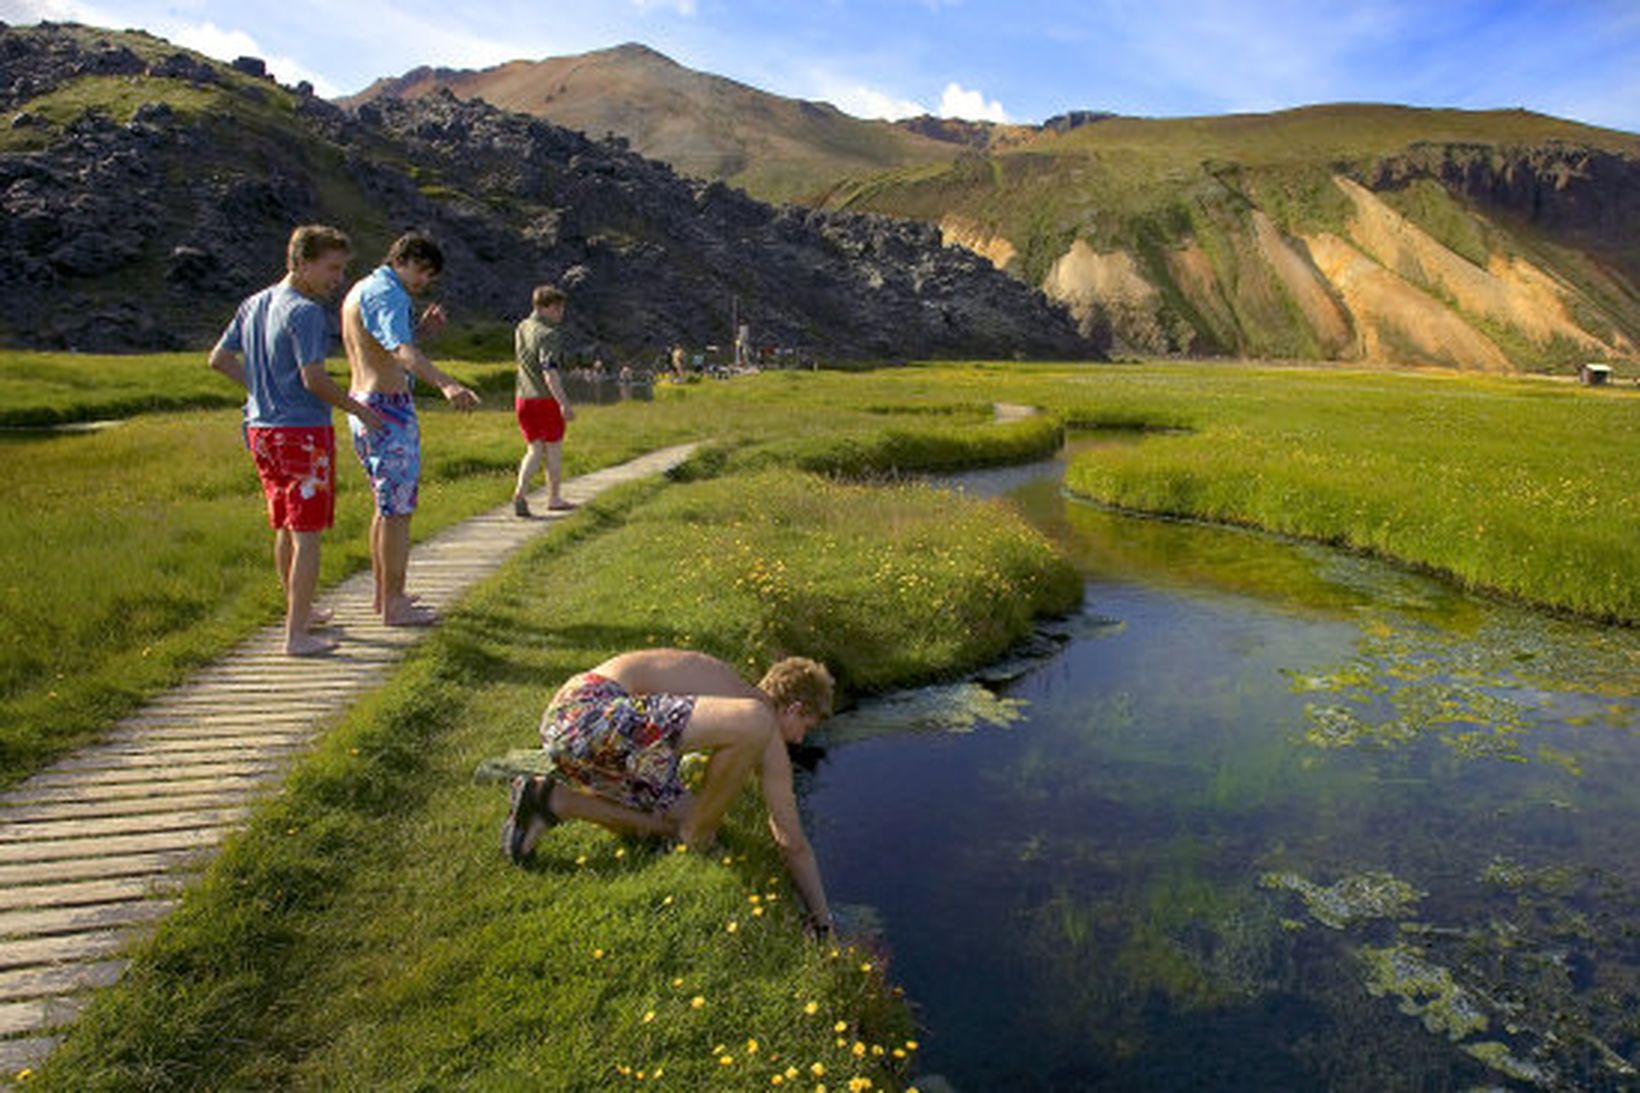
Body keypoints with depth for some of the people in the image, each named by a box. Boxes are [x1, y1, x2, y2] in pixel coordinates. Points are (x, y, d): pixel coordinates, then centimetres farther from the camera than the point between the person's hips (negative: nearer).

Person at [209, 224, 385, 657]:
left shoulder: (254, 305, 11)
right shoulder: (305, 313, -15)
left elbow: (219, 359, 15)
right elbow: (314, 379, -22)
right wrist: (359, 411, -11)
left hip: (262, 429, 9)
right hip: (302, 432, -9)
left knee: (285, 528, 19)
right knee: (306, 533, -3)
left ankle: (300, 612, 33)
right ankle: (297, 634, -1)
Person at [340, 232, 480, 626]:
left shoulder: (359, 291, 18)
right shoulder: (385, 294, -14)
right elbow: (402, 352, -32)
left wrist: (421, 331, 9)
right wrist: (447, 384, -47)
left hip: (362, 404, 10)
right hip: (389, 408, -10)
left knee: (387, 505, 19)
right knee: (398, 509, -4)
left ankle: (383, 594, 28)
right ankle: (394, 604, 2)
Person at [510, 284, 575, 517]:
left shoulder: (521, 329, 9)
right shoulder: (547, 334, -17)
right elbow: (550, 373, -26)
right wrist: (564, 404, -28)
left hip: (523, 398, 7)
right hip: (546, 399, -7)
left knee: (534, 450, 11)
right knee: (553, 450, 9)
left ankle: (520, 492, -9)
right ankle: (554, 498, 20)